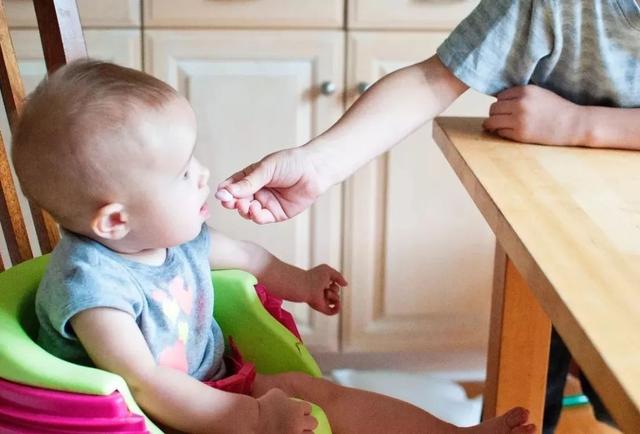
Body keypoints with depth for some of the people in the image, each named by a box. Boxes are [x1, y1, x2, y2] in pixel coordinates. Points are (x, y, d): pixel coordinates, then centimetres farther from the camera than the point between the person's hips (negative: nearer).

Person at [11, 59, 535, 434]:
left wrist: (298, 282, 29)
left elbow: (237, 253, 21)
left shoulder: (173, 234, -2)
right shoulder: (89, 284, -28)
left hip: (212, 384, 9)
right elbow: (144, 385, -33)